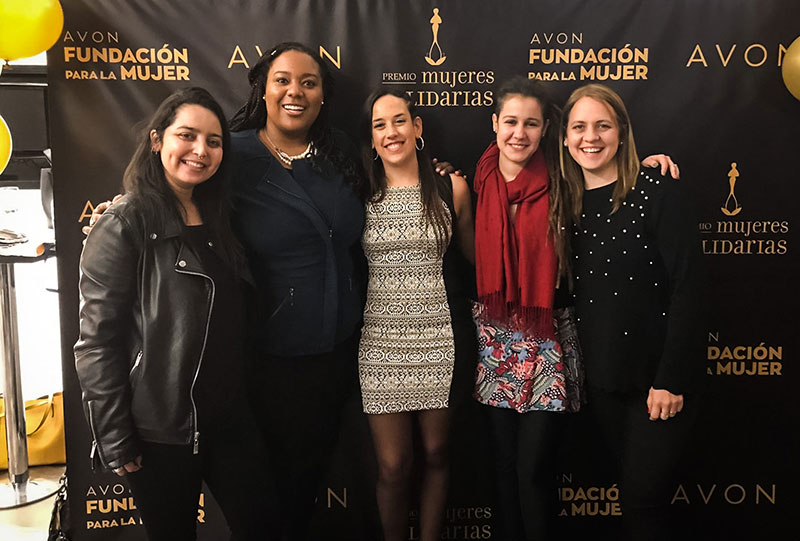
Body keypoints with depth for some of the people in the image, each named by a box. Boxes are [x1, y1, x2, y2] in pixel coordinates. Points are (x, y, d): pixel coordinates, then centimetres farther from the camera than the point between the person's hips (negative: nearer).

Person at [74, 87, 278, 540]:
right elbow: (97, 342, -14)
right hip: (160, 430, -6)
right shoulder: (124, 226, -12)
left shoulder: (219, 221, 8)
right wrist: (115, 442, -14)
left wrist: (247, 404, 10)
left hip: (230, 419, 6)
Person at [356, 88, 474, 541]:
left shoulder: (451, 188, 2)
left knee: (435, 454, 12)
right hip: (381, 338, 0)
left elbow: (474, 253, 13)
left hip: (439, 335, 0)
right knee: (393, 465, 4)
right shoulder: (360, 193, 3)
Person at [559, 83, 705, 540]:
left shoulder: (659, 192, -11)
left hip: (659, 379, -5)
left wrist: (672, 380, -17)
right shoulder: (569, 204, 6)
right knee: (632, 486, 16)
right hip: (602, 378, 5)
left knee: (643, 501, -1)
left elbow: (688, 288, -14)